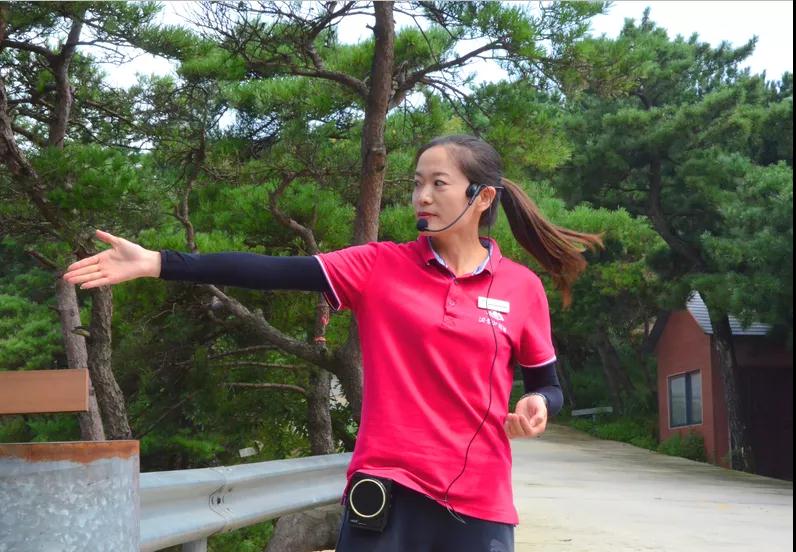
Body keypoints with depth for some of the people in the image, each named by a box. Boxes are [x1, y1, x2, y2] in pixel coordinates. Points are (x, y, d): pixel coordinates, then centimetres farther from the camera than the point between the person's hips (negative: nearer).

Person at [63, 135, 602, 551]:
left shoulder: (522, 287, 2)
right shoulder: (380, 266, 0)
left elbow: (549, 386, 11)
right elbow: (277, 272, -9)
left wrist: (538, 407, -13)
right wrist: (157, 262, -17)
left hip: (479, 502, 1)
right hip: (389, 490, 0)